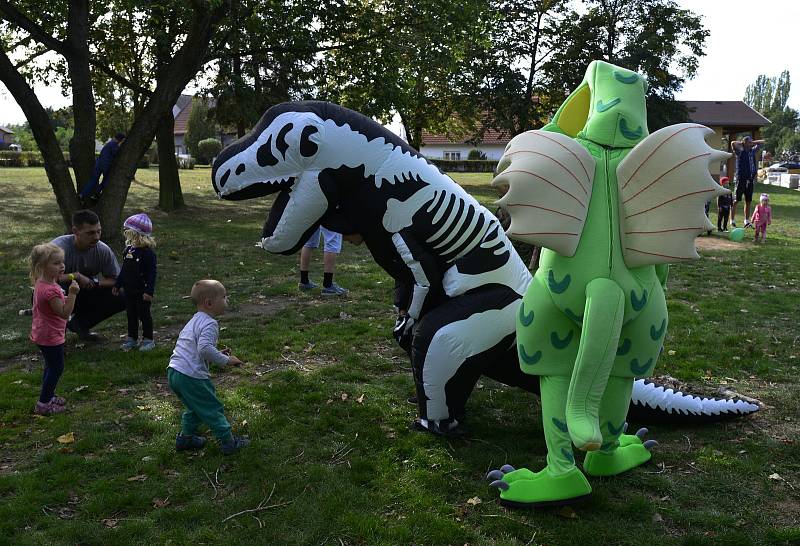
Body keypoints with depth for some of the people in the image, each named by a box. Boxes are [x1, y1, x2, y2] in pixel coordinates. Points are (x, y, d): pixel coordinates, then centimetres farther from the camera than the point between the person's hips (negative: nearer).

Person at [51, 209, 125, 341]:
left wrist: (95, 283, -23)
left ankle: (79, 323, 5)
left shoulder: (103, 250, -14)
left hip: (84, 295, 4)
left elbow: (116, 280, -6)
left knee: (121, 297, -15)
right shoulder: (59, 247, -27)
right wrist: (76, 276, -33)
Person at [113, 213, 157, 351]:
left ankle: (148, 339, 15)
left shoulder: (148, 253, -17)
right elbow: (124, 270, 16)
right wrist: (117, 285, 17)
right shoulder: (128, 250, 6)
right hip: (129, 290, 7)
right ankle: (132, 338, 26)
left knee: (144, 314, 4)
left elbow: (151, 274, -18)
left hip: (142, 292, -7)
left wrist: (149, 291, -22)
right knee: (131, 314, 14)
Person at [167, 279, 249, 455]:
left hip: (174, 372, 10)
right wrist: (225, 360, -21)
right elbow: (205, 348, -30)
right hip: (191, 376, -10)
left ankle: (186, 437, 35)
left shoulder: (194, 321, 18)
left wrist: (218, 354, 19)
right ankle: (228, 442, 10)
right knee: (212, 408, 2)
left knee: (196, 406, 27)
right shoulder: (209, 323, -15)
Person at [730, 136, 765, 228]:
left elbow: (762, 142, 25)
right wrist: (741, 143, -5)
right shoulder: (740, 151, -5)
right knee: (736, 200, -4)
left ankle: (747, 221, 17)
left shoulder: (753, 151, 12)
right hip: (741, 179, -6)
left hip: (750, 179, 6)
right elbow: (733, 143, -22)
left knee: (748, 201, 10)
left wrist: (752, 142, 11)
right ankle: (732, 221, -1)